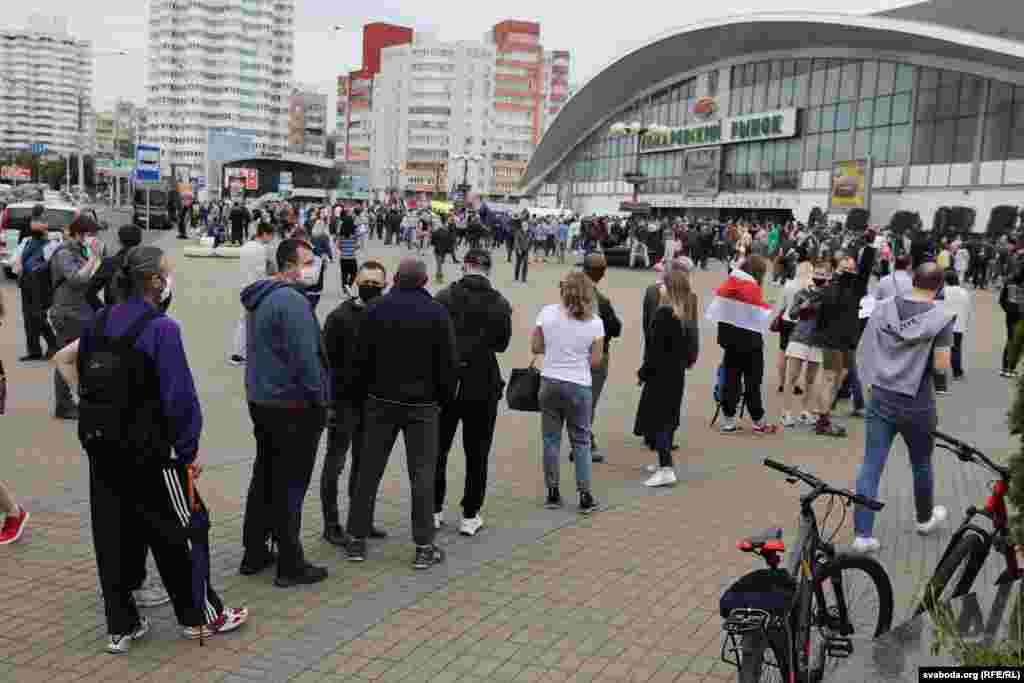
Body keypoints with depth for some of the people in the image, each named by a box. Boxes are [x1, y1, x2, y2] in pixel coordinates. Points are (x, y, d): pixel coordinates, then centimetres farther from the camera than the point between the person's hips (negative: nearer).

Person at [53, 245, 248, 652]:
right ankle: (200, 616, 20)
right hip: (148, 450, -7)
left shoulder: (100, 321, 6)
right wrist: (190, 450, -11)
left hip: (101, 447, 7)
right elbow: (179, 396, -18)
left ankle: (121, 626, 23)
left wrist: (92, 403, 12)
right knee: (180, 531, 8)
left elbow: (64, 359, 14)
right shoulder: (161, 328, -16)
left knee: (114, 534, 13)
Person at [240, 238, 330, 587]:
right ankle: (290, 565, 7)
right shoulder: (292, 300, -19)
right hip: (293, 405, -9)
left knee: (264, 478, 18)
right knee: (290, 486, -1)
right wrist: (319, 400, -13)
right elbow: (305, 357, -24)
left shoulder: (259, 299, 13)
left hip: (260, 400, 9)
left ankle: (254, 554, 28)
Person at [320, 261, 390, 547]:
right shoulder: (340, 317, -9)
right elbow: (326, 360, -10)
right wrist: (330, 400, -15)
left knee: (364, 462, 14)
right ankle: (331, 525, 11)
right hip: (344, 401, -5)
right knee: (335, 462, 2)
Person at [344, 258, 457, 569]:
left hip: (381, 402, 2)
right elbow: (448, 363, -4)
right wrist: (444, 397, 8)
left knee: (369, 470, 10)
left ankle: (357, 540, 16)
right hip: (422, 404, -2)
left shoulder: (377, 309, 0)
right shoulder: (437, 313, -4)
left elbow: (361, 360, 0)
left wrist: (358, 396, 11)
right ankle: (424, 546, 6)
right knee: (422, 473, 3)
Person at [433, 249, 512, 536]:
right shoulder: (500, 304, -7)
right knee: (477, 453, 11)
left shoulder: (445, 297, -10)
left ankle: (434, 510, 22)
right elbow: (502, 344, 3)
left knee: (438, 448, 15)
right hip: (483, 387, 0)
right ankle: (470, 515, 15)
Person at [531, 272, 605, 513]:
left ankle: (553, 493, 16)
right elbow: (596, 361, -4)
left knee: (551, 438, 11)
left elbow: (535, 347, 1)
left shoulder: (547, 312, -4)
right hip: (579, 385, -1)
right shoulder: (594, 322, -7)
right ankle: (585, 496, 11)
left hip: (550, 382, 1)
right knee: (581, 441, 9)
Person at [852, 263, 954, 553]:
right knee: (921, 464, 20)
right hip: (917, 404, -2)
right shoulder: (941, 316, -10)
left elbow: (861, 351, 2)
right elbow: (942, 365, -12)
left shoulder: (883, 307, -1)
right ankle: (925, 518, 41)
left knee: (870, 466, 3)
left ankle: (862, 534, 0)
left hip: (881, 398, 2)